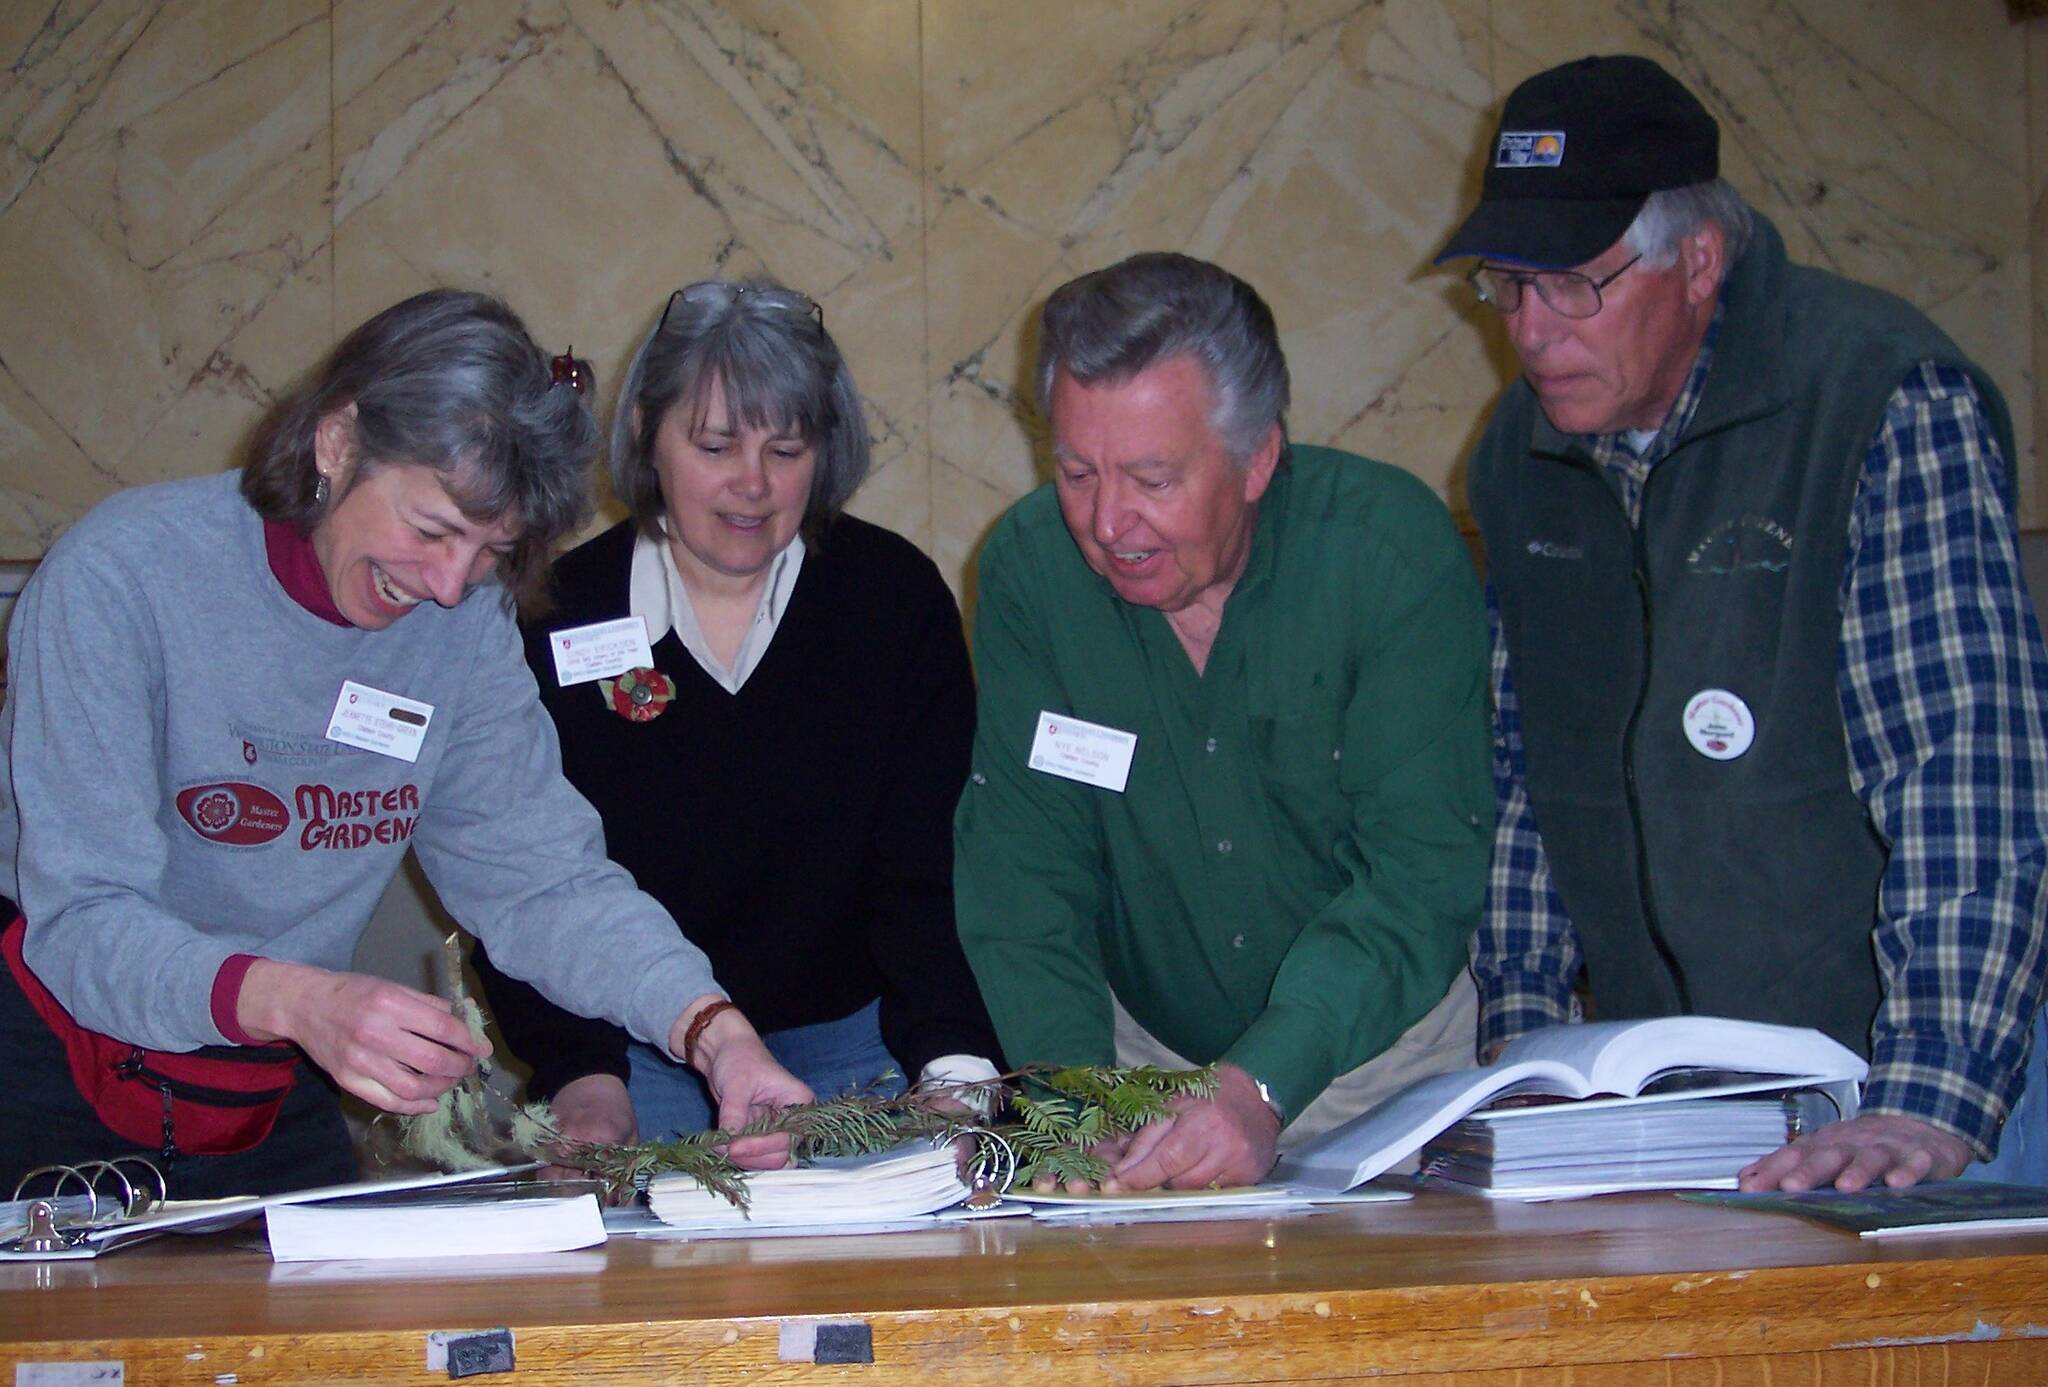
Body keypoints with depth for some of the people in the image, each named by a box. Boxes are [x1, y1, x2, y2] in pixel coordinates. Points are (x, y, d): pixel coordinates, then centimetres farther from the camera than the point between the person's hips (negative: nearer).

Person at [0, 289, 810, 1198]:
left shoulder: (467, 622, -4)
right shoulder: (121, 576, -18)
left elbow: (541, 875, -6)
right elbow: (79, 917, -24)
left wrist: (710, 1030, -24)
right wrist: (296, 1000, -42)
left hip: (273, 1109, 4)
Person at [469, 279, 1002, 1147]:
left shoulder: (896, 598, -2)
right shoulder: (558, 615, -4)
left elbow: (927, 872, -7)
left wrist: (955, 1068, -25)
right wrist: (582, 1079, -25)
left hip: (846, 1039, 1)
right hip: (634, 1055, -1)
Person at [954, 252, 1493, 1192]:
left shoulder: (1394, 551, -17)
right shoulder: (1028, 567, -8)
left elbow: (1421, 875, -21)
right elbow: (1021, 868, -7)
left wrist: (1261, 1087, -35)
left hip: (1384, 1048, -2)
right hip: (1141, 1051, 2)